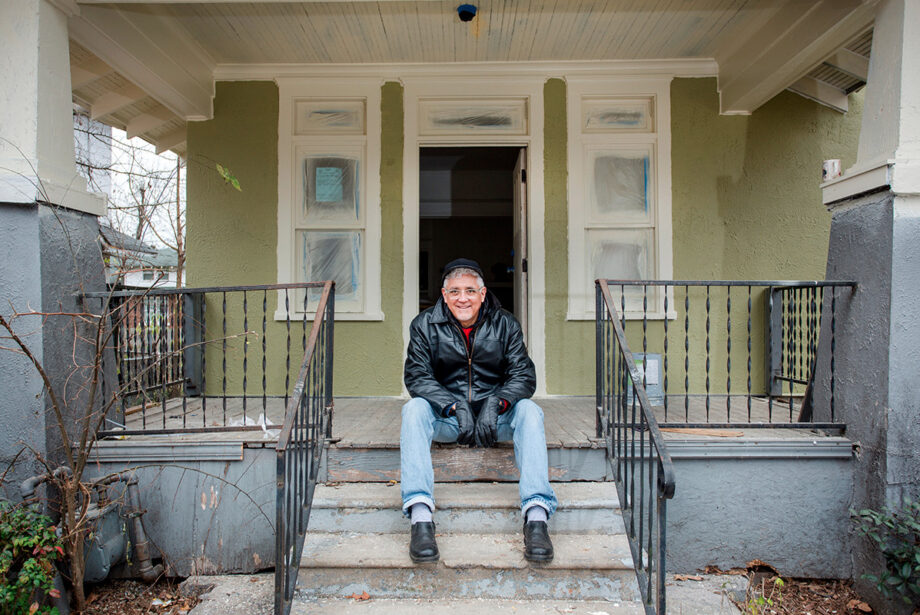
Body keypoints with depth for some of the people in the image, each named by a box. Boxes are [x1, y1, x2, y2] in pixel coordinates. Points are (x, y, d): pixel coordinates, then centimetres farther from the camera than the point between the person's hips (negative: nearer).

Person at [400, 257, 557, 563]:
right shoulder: (425, 325, -1)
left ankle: (536, 516, -36)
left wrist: (495, 403, -28)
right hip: (446, 416, 0)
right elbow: (417, 376, -11)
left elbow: (524, 375, -6)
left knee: (529, 411, -29)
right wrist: (457, 407, -27)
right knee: (414, 409, -30)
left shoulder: (505, 324, 0)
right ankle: (420, 515, -38)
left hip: (495, 414, 1)